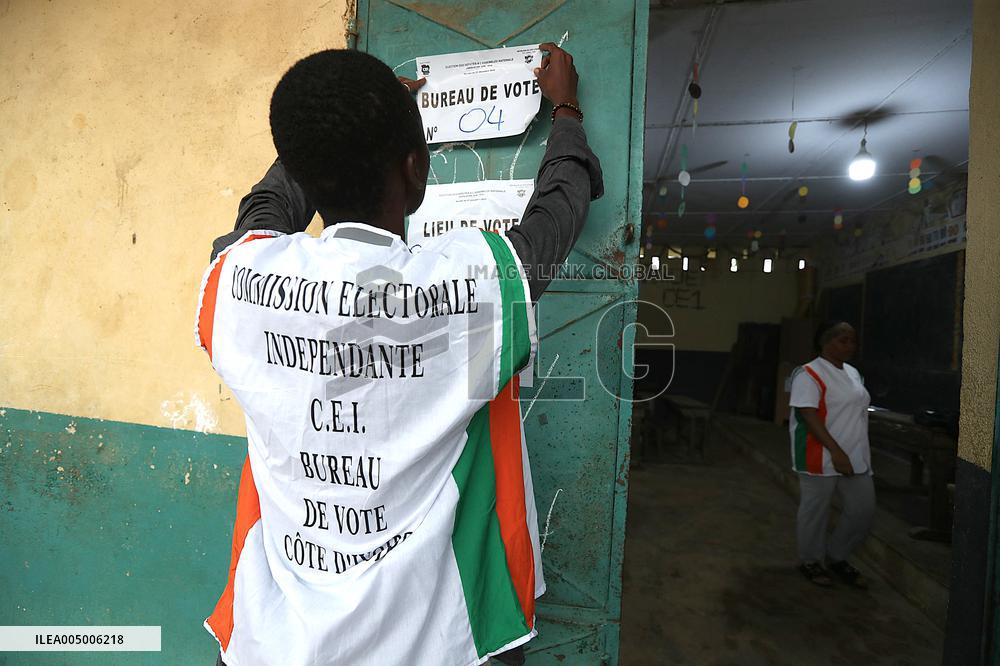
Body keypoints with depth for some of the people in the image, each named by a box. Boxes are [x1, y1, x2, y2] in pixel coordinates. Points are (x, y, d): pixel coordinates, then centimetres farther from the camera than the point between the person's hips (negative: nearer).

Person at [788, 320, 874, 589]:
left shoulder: (853, 373, 13)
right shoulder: (809, 374, -14)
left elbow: (857, 411, 20)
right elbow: (809, 415, -20)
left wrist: (858, 452, 17)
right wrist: (836, 451, -24)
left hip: (856, 457, 8)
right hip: (821, 458, -8)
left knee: (864, 509, 10)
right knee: (815, 511, 5)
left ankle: (836, 557, 31)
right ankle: (810, 561, 26)